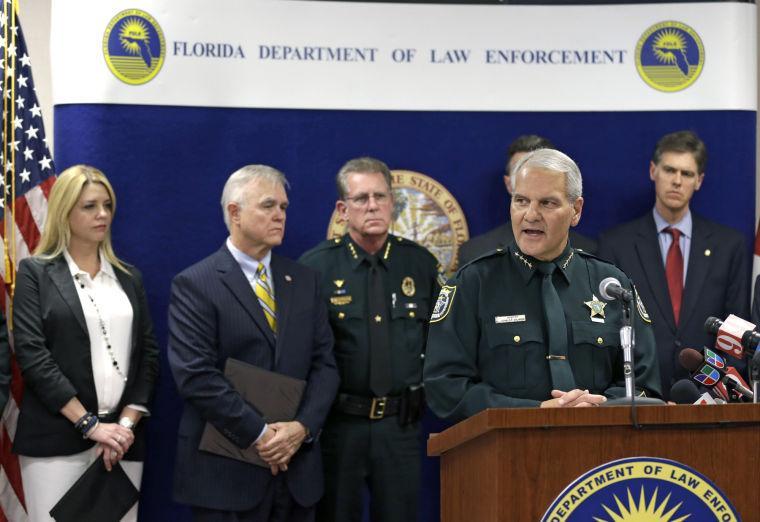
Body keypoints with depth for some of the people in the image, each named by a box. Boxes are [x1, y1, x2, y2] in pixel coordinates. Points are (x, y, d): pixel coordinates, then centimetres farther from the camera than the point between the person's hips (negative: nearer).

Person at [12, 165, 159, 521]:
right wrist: (89, 424, -13)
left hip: (123, 438, 4)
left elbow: (148, 354, 10)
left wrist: (128, 423, -5)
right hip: (56, 439, -3)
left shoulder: (129, 278, 15)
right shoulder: (35, 272, 3)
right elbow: (31, 354, -7)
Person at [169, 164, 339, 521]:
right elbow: (196, 375, -14)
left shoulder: (303, 280, 12)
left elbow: (324, 363, 7)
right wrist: (258, 434, -16)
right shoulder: (195, 285, -5)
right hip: (226, 469, -5)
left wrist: (303, 427, -9)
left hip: (297, 468, 5)